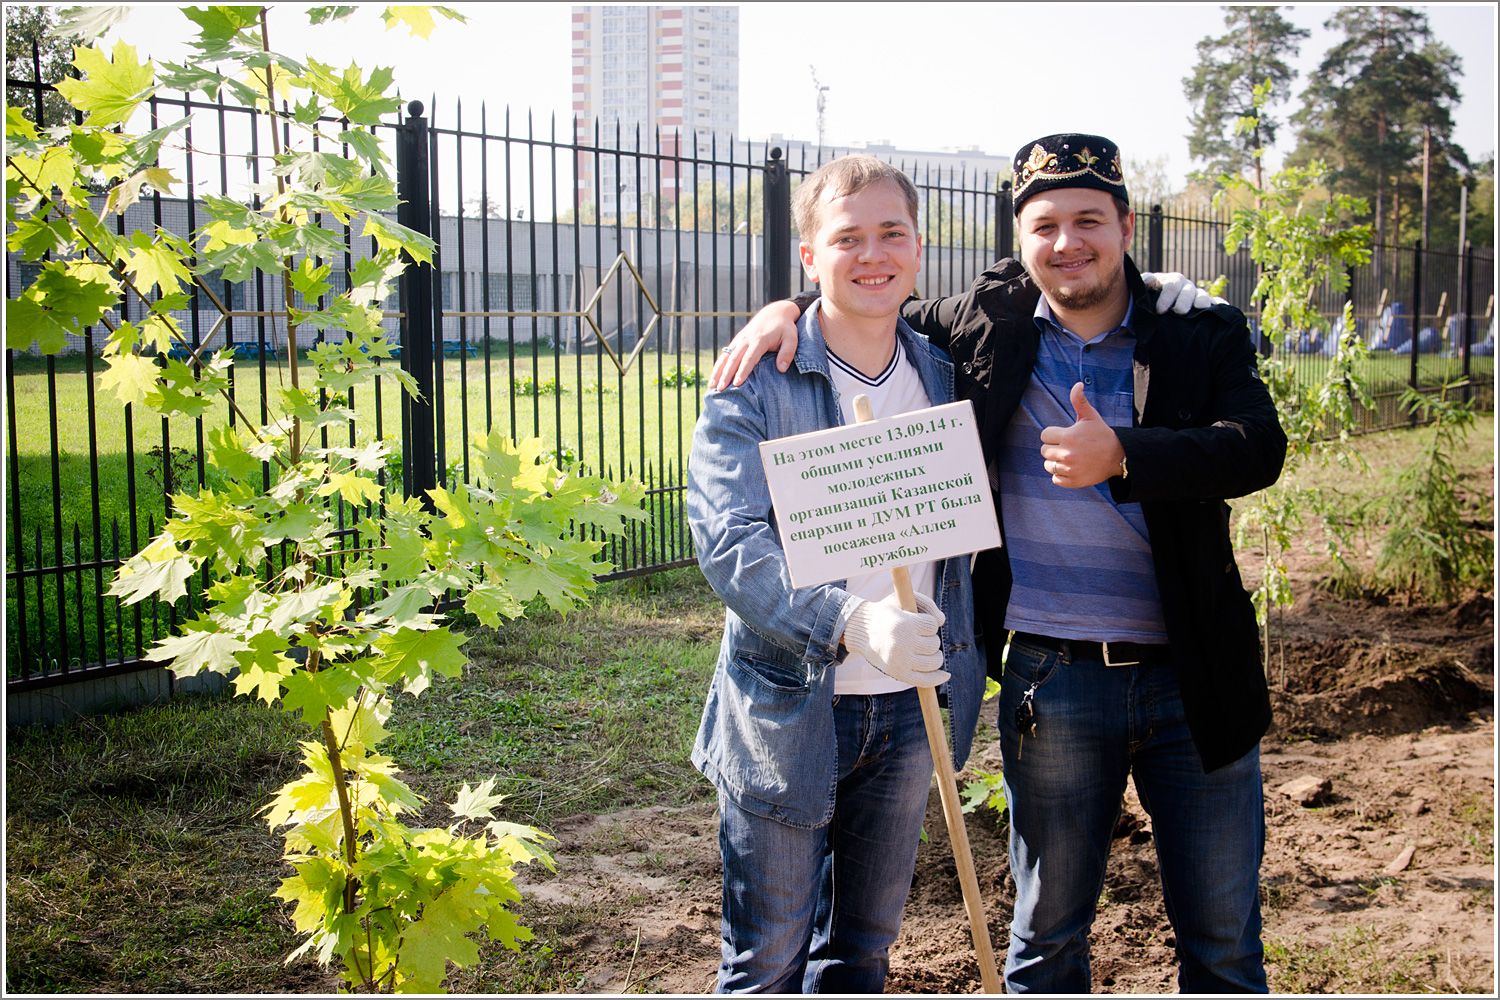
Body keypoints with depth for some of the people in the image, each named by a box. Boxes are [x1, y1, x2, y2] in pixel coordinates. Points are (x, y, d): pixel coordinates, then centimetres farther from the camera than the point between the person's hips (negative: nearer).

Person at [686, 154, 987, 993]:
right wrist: (854, 622, -38)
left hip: (909, 709, 4)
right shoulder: (756, 383, -12)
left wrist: (962, 685, 8)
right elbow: (730, 544, -24)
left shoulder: (945, 378, 4)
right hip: (787, 712, -4)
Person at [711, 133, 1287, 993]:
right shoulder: (989, 323, 3)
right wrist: (793, 308, -2)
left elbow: (1258, 447, -15)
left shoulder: (1203, 335, 1)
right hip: (1052, 677, 0)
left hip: (1194, 679, 0)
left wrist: (1121, 457, -28)